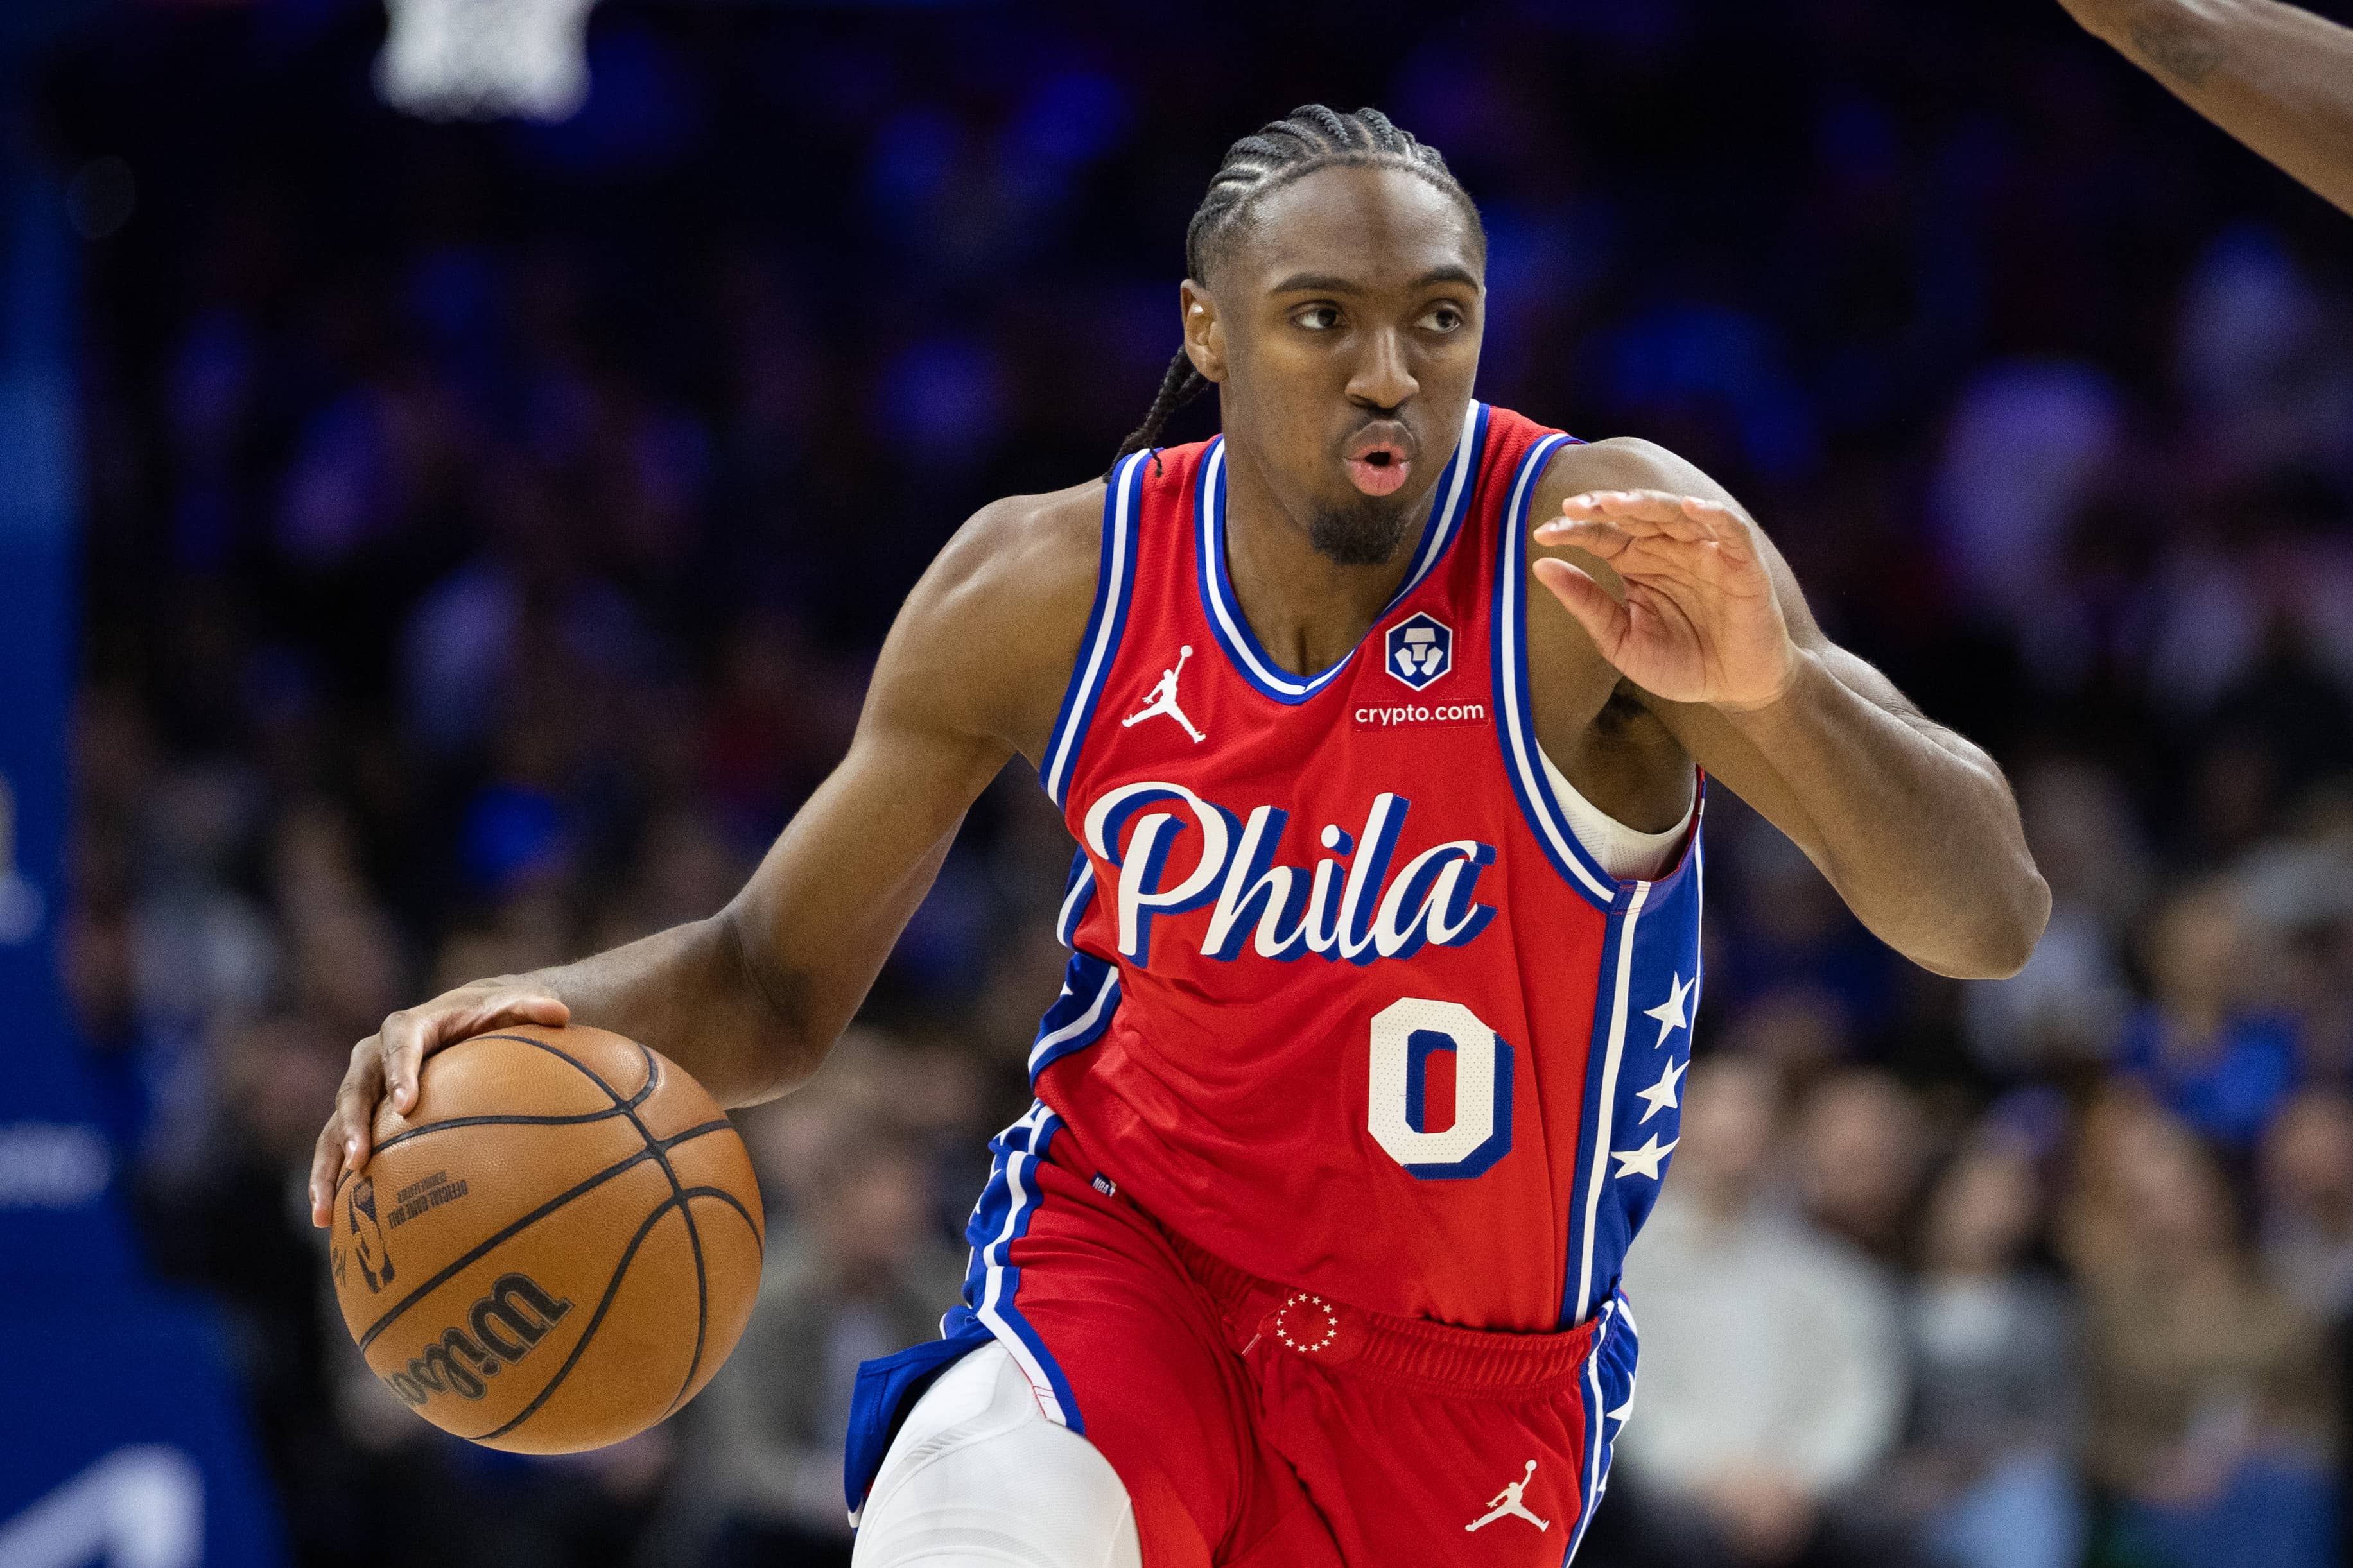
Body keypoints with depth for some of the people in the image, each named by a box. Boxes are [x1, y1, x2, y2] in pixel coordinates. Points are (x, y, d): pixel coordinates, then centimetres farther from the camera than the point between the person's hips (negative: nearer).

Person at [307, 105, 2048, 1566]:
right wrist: (558, 1015, -19)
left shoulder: (1599, 553, -20)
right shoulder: (1046, 590, -9)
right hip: (1123, 1260, 0)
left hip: (1466, 1397, 0)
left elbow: (1988, 917, -27)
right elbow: (776, 979, 4)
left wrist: (1777, 688, -46)